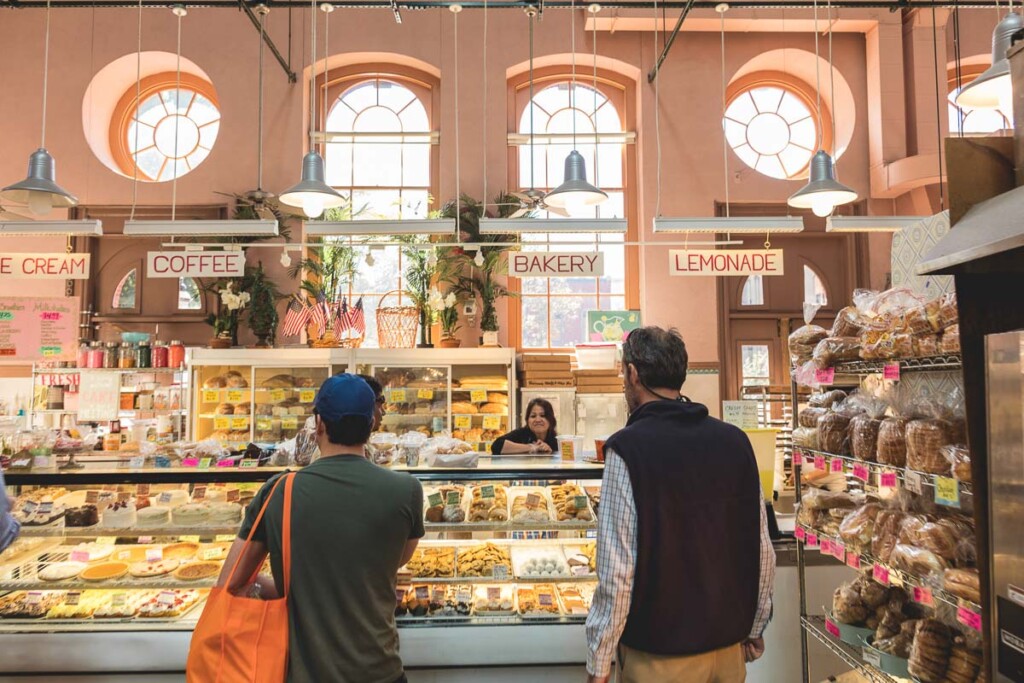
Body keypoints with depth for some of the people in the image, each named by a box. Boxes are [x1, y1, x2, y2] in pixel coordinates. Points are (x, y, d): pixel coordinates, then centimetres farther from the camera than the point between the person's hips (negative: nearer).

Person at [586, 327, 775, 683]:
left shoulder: (628, 448, -18)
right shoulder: (735, 441, -3)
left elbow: (617, 573, -19)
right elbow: (763, 552, 2)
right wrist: (753, 630, 16)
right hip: (730, 646, 5)